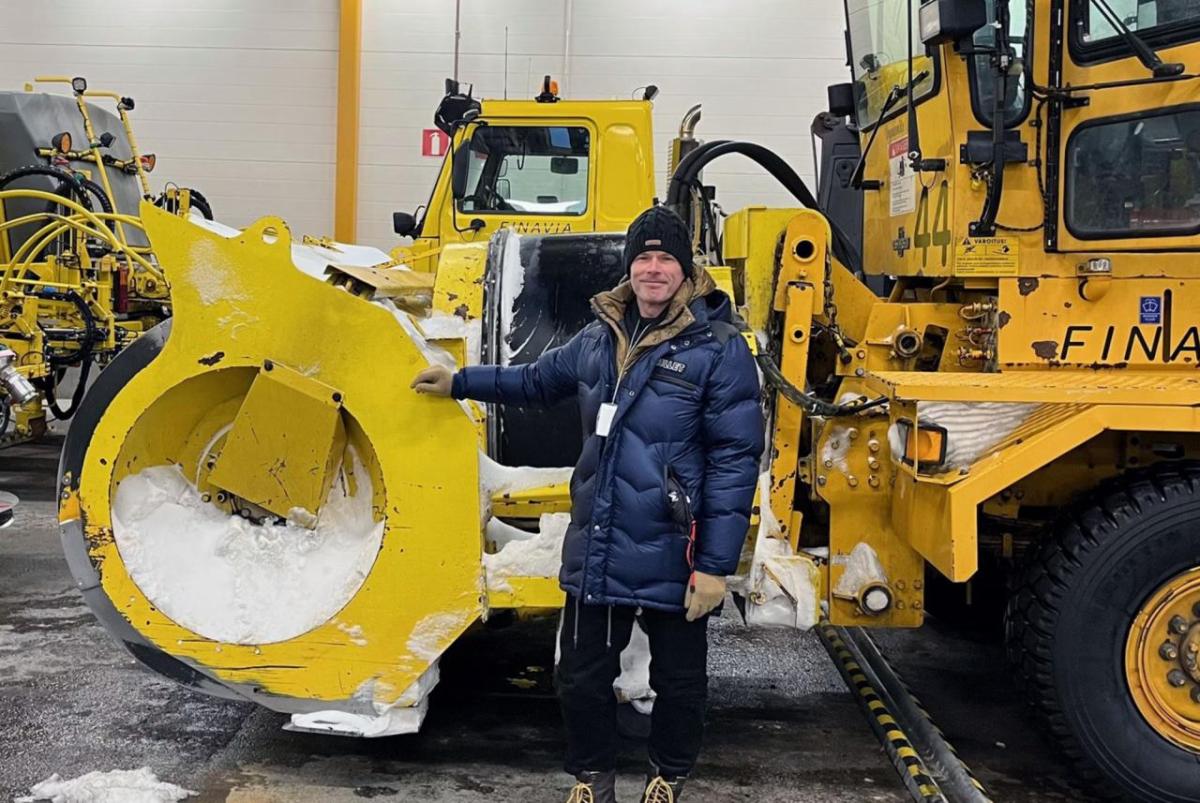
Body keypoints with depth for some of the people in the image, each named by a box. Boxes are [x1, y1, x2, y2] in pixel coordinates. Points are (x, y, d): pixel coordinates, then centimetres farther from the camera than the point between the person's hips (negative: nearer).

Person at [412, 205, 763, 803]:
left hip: (672, 561, -4)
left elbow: (734, 459, -15)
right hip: (596, 552, 5)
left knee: (678, 683, 14)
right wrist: (460, 383, 27)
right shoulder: (601, 337, 6)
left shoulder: (718, 348, -12)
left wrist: (716, 565, -17)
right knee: (582, 678, 14)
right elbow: (539, 380, 26)